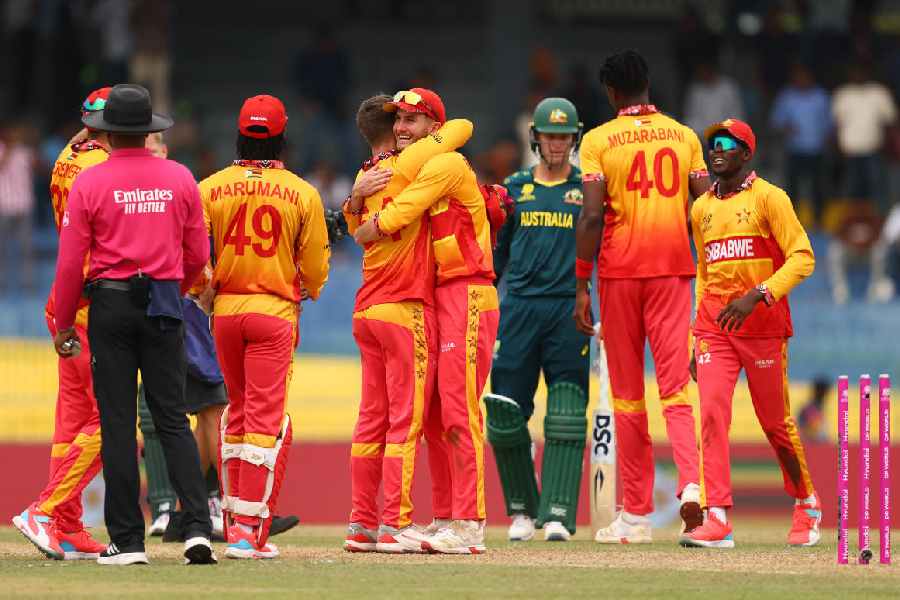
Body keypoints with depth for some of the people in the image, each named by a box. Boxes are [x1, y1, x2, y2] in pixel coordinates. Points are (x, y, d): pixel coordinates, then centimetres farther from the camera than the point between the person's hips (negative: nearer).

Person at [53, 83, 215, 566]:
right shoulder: (180, 178, 3)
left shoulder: (90, 182, -6)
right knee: (172, 420, 6)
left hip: (110, 305, -2)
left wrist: (63, 324, 6)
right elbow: (197, 255, 8)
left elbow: (70, 262, -5)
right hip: (164, 308, 2)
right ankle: (198, 527, -7)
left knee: (118, 423, 1)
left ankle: (127, 540, 0)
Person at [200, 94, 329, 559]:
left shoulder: (209, 189, -2)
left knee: (237, 411, 18)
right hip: (275, 311, -3)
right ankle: (249, 528, -11)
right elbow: (315, 266, 1)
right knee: (266, 418, -3)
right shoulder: (302, 194, -5)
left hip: (225, 310, 3)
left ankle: (233, 516, 21)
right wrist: (309, 291, 23)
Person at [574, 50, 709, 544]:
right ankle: (691, 481, -27)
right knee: (674, 385, -2)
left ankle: (636, 515, 8)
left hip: (619, 269, -2)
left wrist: (581, 286, -6)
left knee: (626, 394, 7)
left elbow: (592, 216, -10)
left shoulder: (599, 141, -3)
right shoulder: (684, 137, 6)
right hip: (673, 268, 2)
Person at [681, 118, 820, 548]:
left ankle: (806, 504, 28)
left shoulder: (768, 198, -4)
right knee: (712, 413, -14)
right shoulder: (701, 209, 14)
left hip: (763, 323, -4)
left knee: (776, 423, 5)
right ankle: (717, 519, -19)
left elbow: (802, 257, -11)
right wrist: (699, 338, 18)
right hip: (714, 330, 4)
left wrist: (758, 296, -23)